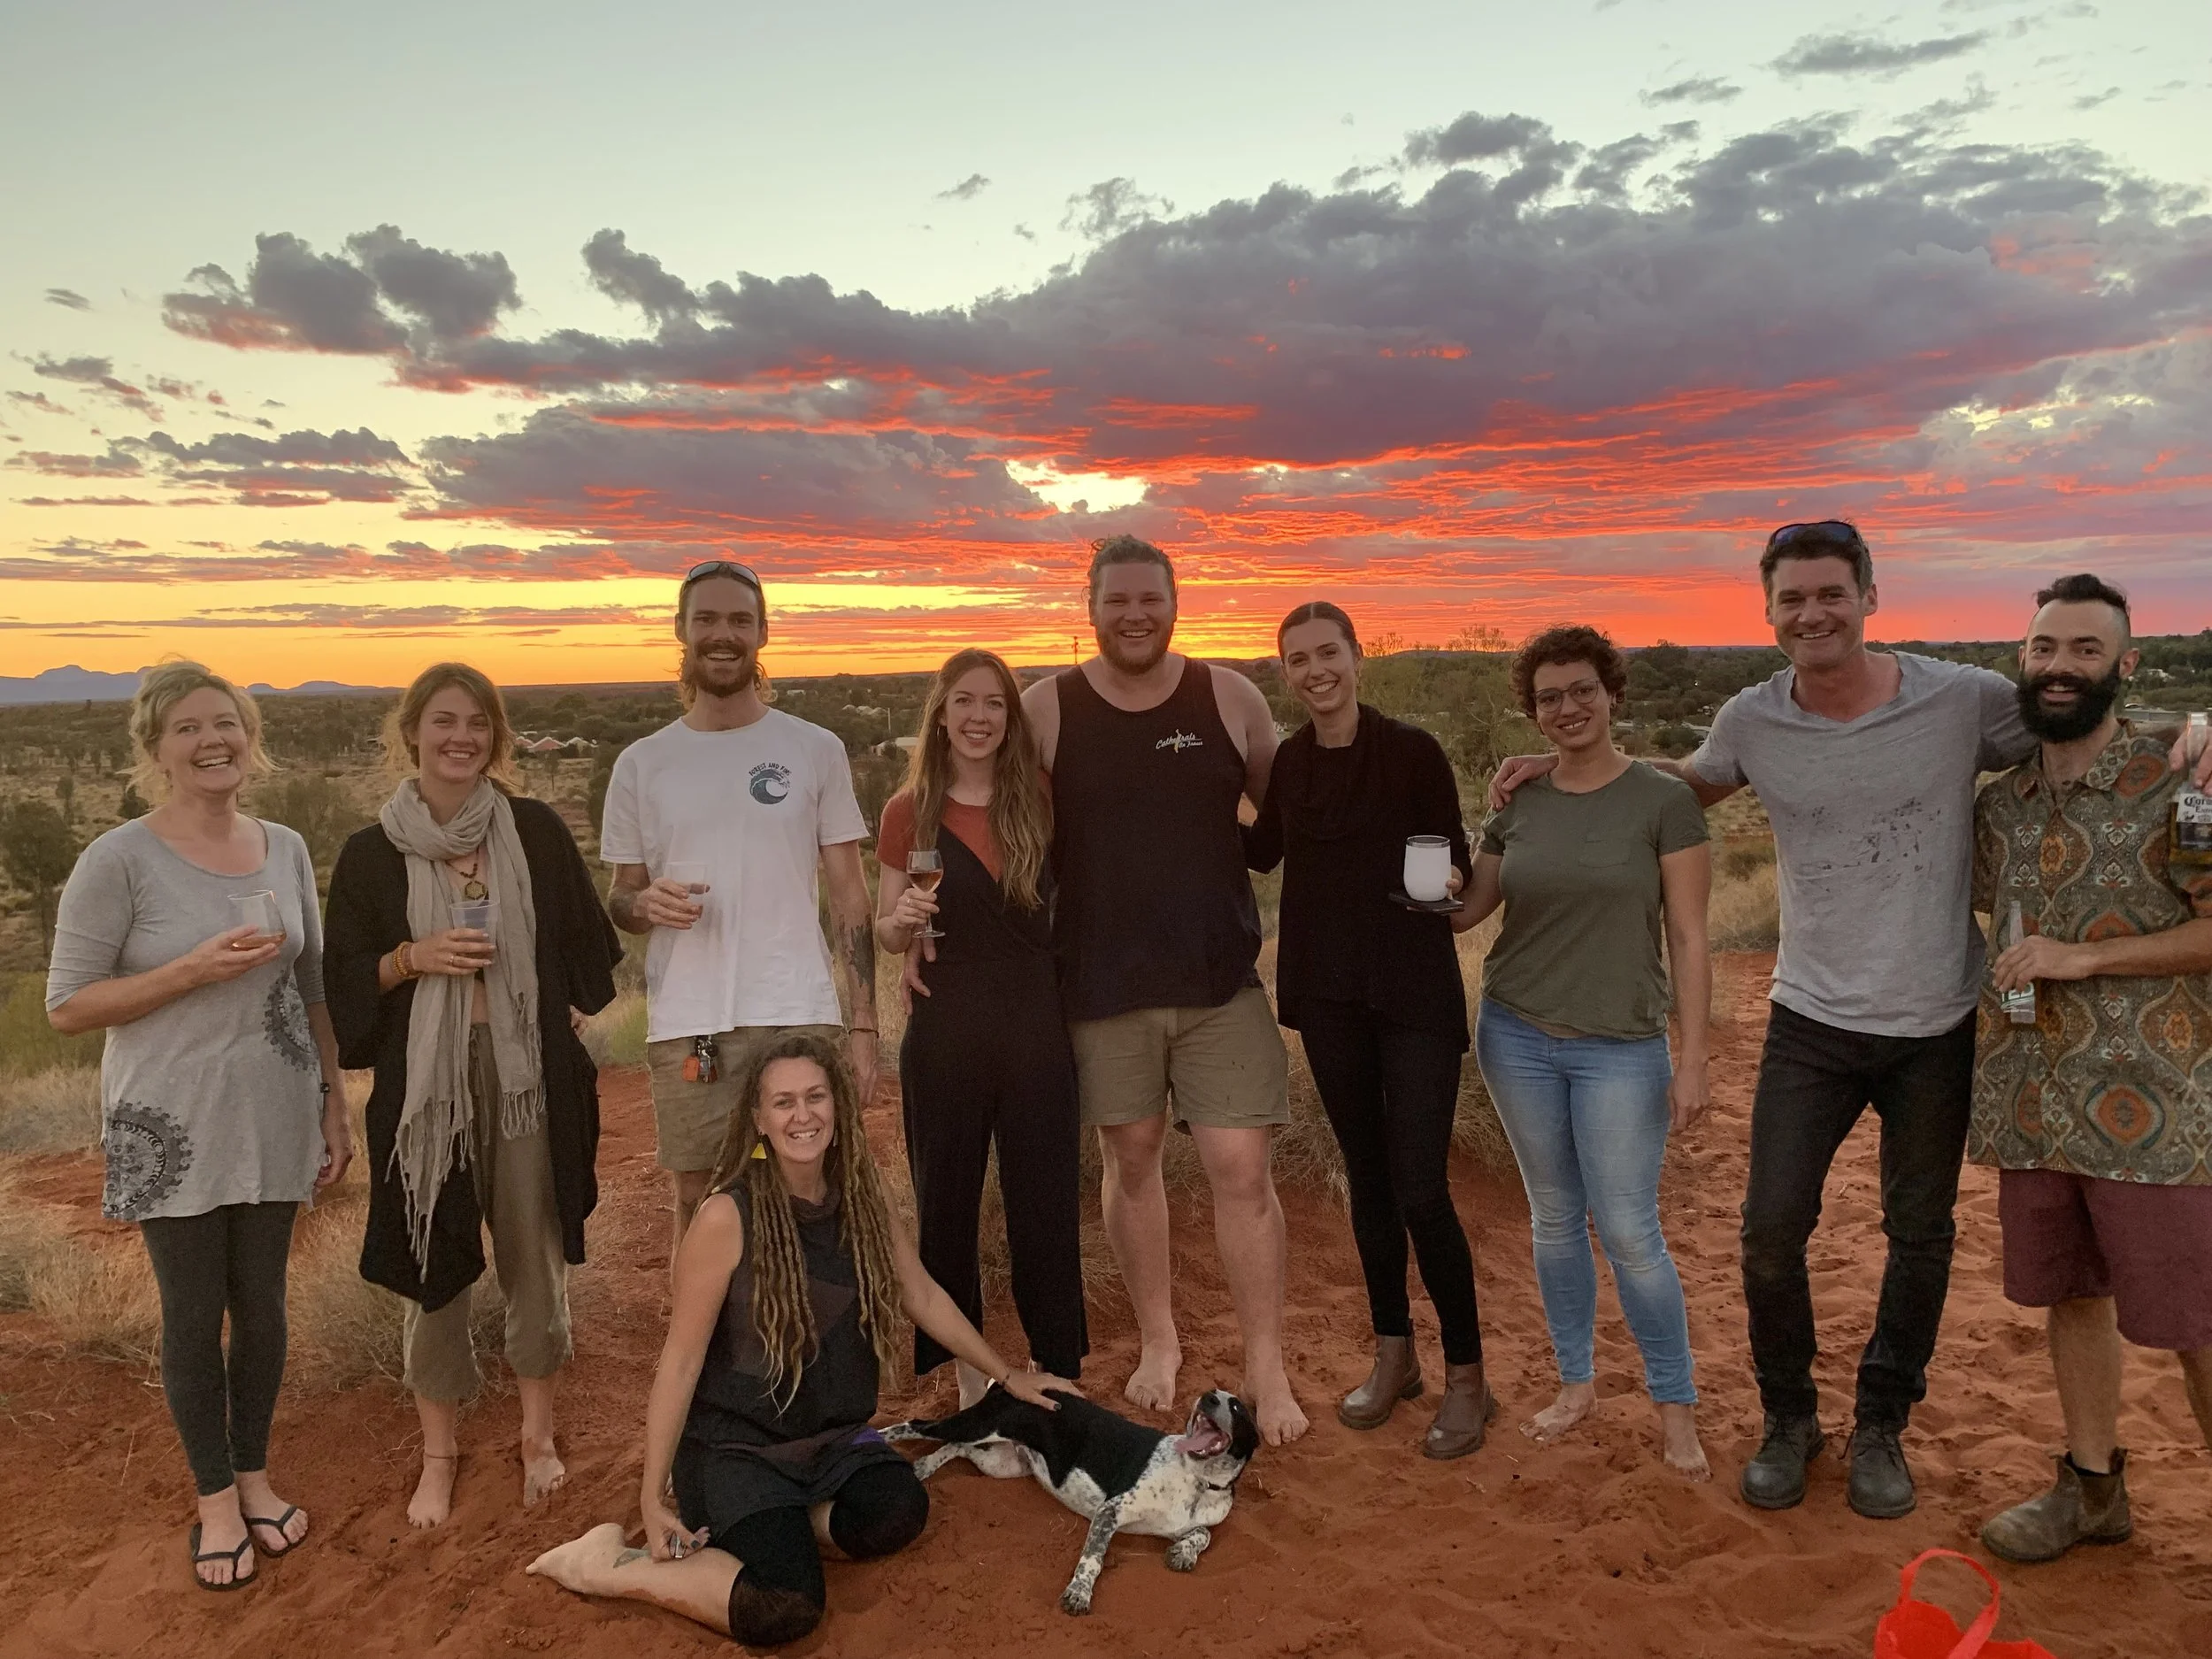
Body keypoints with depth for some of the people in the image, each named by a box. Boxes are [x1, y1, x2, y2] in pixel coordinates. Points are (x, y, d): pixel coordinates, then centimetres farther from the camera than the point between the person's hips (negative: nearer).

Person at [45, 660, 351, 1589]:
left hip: (273, 1122, 4)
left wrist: (334, 1106, 9)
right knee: (194, 1314, 9)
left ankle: (254, 1475, 34)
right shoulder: (119, 862, -11)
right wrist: (195, 970, -21)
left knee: (262, 1304, 14)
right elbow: (67, 1007, -9)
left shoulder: (285, 850, 2)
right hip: (173, 1130, -3)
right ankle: (216, 1499, 27)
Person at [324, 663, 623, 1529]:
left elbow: (583, 942, 7)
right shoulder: (372, 853, 0)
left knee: (535, 1253, 10)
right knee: (434, 1265, 9)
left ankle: (538, 1436, 30)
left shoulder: (535, 830, 1)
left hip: (528, 1074, 0)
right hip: (425, 1080, 0)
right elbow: (345, 982, 3)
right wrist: (414, 958, -15)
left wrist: (577, 1026, -1)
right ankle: (439, 1452, 29)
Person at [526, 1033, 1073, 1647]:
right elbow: (681, 1363, -14)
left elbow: (924, 1298, 11)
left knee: (899, 1511, -25)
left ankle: (768, 1520, 2)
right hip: (734, 1445, -5)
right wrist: (652, 1499, -12)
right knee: (786, 1608, -25)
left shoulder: (863, 1202, -3)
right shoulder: (727, 1217, -19)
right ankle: (610, 1563, -3)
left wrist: (1008, 1377, 16)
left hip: (832, 1438, 5)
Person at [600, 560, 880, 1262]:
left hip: (798, 1019, -1)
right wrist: (644, 903, -12)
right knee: (696, 1205, 9)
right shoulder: (640, 764, 8)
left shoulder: (816, 750, 5)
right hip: (684, 1027, 1)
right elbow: (621, 899, 14)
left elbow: (849, 894, 5)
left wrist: (864, 1023, -2)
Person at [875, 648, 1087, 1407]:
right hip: (945, 1036, 0)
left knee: (1047, 1204, 7)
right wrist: (905, 916, -15)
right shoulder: (909, 811, 0)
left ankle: (1057, 1375, 22)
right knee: (946, 1204, 10)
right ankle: (968, 1371, 27)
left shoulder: (1042, 799, 1)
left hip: (1038, 1028, 0)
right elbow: (886, 936, 5)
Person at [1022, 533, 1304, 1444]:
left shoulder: (1230, 698, 0)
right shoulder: (1046, 708, -1)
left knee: (1242, 1168, -3)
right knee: (1130, 1159, 14)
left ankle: (1267, 1370, 15)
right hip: (1101, 984, 1)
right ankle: (1158, 1342, 34)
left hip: (1221, 977, 0)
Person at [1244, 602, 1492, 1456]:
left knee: (1421, 1192, -6)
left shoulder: (1413, 750, -10)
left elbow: (1455, 869, -6)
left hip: (1416, 993, -4)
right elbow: (1260, 854, 19)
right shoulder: (1287, 761, 3)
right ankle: (1393, 1353, 30)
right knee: (1366, 1175, 14)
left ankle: (1467, 1378, 13)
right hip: (1327, 992, 5)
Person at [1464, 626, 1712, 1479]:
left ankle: (1676, 1406, 19)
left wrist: (1691, 1061, -9)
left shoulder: (1663, 800, -5)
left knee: (1629, 1232, -1)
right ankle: (1576, 1380, 30)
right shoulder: (1519, 806, 4)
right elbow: (1466, 906, 10)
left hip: (1622, 1047, -3)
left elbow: (1689, 939, -6)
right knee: (1554, 1218, 13)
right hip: (1518, 1034, 3)